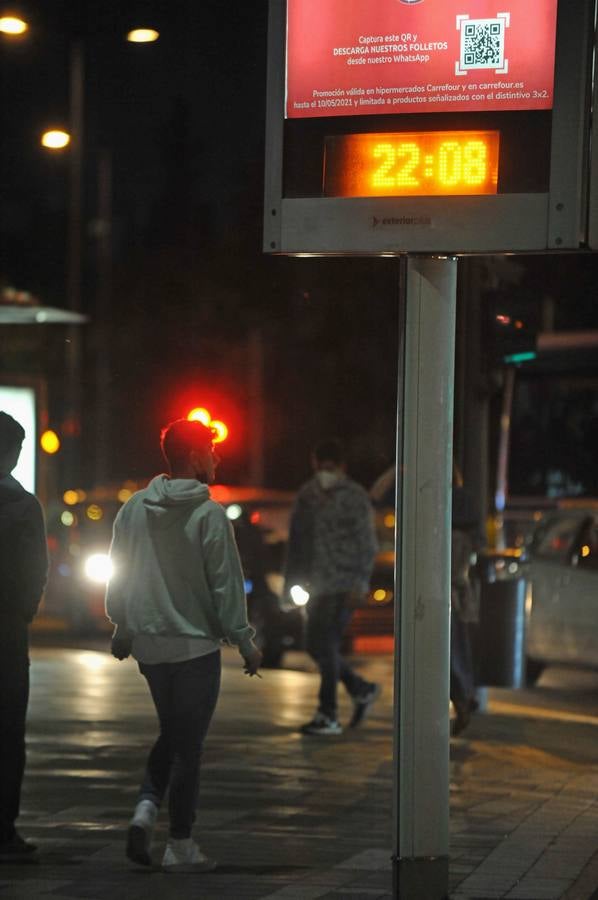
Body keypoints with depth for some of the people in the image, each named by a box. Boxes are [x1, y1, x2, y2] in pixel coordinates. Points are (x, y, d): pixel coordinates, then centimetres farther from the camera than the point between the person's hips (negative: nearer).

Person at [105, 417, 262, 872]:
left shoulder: (134, 509, 4)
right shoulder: (208, 514, -13)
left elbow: (118, 576, 11)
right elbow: (226, 584, -12)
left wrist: (122, 629, 22)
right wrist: (245, 641, -5)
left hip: (148, 643, 6)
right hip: (195, 645, -6)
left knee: (171, 733, 20)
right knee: (188, 743, 2)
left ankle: (147, 807, 0)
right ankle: (181, 845, 5)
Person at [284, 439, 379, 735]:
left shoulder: (355, 497, -5)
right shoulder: (307, 495, 12)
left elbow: (367, 544, -8)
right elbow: (296, 539, 16)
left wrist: (361, 583, -15)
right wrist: (292, 579, 11)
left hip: (345, 585, -7)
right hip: (317, 584, 7)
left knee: (325, 644, -10)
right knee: (315, 646, 8)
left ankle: (328, 716, -4)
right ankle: (361, 689, 28)